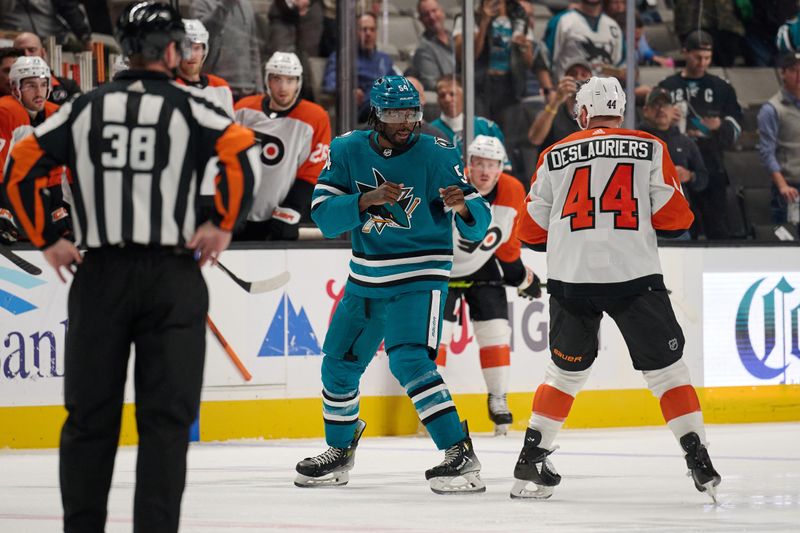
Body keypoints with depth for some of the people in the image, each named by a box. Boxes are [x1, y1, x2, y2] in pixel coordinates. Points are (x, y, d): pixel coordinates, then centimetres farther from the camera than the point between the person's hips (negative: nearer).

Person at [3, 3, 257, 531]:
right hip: (172, 275, -2)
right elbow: (242, 151, -15)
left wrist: (47, 240, 9)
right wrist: (223, 226, -6)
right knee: (166, 418, 1)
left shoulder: (86, 106, 8)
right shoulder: (188, 105, 1)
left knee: (90, 414, 10)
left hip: (99, 274, 2)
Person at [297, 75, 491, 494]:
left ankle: (461, 457, -26)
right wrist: (366, 199, -28)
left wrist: (462, 206, -37)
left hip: (419, 276, -5)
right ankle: (340, 452, 37)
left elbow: (478, 224, -15)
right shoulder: (347, 152, -4)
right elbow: (323, 216, -12)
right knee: (339, 365, 14)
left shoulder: (436, 156, -13)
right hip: (366, 278, 5)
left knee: (409, 360, -24)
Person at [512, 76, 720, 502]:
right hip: (634, 275, -2)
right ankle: (699, 462, -1)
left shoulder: (555, 156, 10)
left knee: (567, 369, 19)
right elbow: (675, 219, 1)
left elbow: (532, 233, 12)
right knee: (666, 368, 6)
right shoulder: (650, 149, 5)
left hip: (571, 279, 2)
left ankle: (531, 462, 15)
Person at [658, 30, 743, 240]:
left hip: (713, 171, 0)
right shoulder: (668, 88, 8)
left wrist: (720, 126, -13)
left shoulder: (722, 89, 11)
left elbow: (735, 130, 8)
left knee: (719, 230, -5)